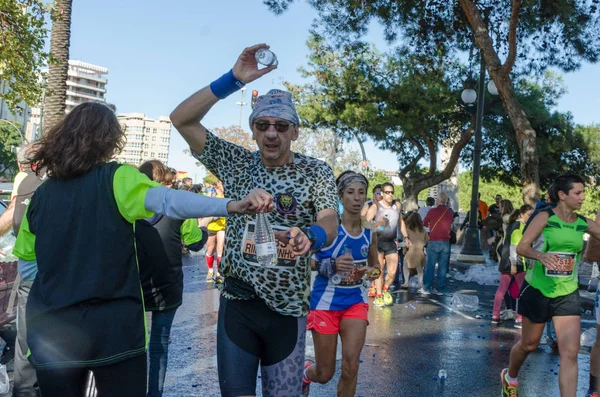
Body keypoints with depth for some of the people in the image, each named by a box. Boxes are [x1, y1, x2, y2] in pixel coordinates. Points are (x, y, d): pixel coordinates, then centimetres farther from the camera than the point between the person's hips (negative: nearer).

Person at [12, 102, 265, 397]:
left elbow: (26, 265, 12)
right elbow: (168, 200, -26)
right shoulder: (115, 178, -8)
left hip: (53, 329, 4)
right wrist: (233, 205, -37)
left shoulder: (41, 195, 5)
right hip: (114, 328, -3)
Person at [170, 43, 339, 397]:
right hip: (238, 302, 1)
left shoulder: (316, 172, -1)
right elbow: (182, 119, -5)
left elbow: (330, 222, -16)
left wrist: (308, 236, -40)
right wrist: (233, 80, -15)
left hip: (289, 307, -1)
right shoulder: (237, 164, 2)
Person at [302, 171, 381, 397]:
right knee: (324, 374, 6)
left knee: (351, 366, -10)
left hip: (355, 301, 4)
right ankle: (306, 373, 44)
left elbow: (375, 265, 17)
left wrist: (372, 271, -5)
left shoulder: (369, 233, 1)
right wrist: (331, 265, -33)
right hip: (326, 301, -3)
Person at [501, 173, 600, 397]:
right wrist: (541, 256, -36)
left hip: (567, 293, 3)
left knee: (570, 353, -7)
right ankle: (510, 377, 43)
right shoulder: (545, 218, -12)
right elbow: (521, 247, -17)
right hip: (537, 290, -3)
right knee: (529, 344, 15)